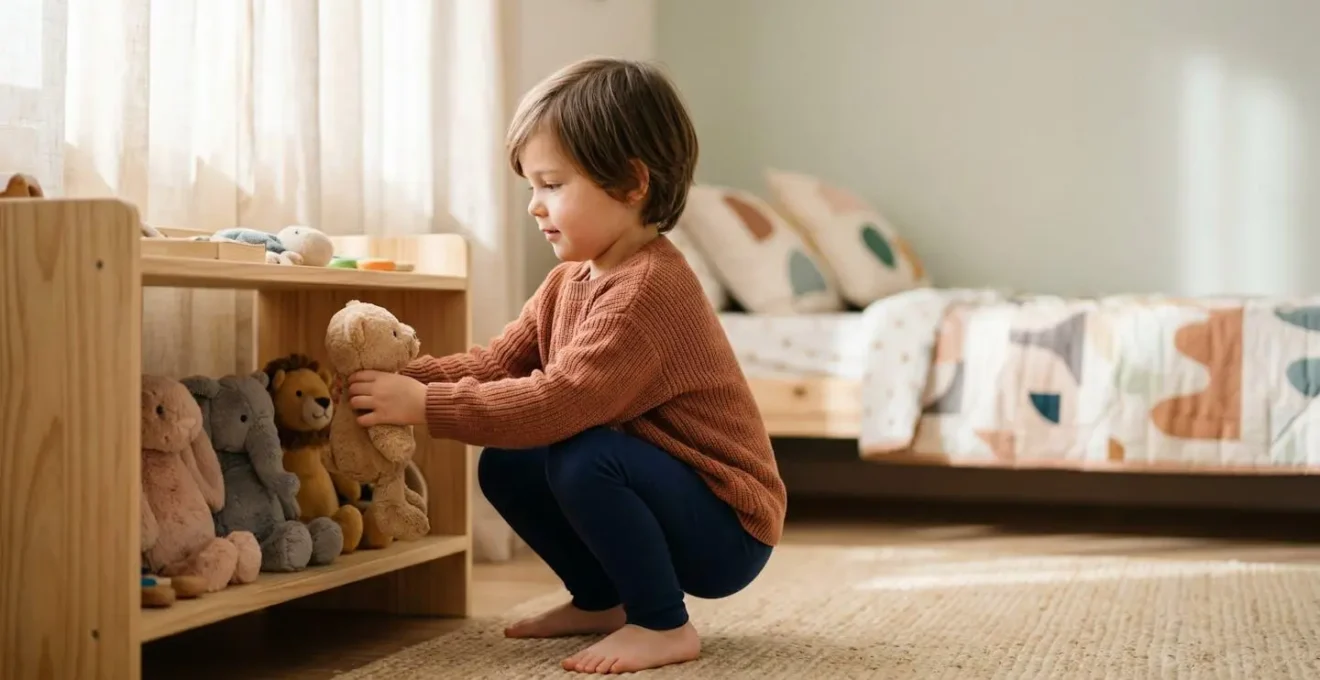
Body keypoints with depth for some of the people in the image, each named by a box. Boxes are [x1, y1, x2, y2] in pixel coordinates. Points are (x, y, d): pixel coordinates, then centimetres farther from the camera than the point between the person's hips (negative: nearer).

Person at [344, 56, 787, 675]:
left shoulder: (647, 287, -26)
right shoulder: (570, 280, 6)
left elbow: (557, 402, -33)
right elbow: (494, 364, 5)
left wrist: (424, 404, -28)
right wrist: (404, 375, -11)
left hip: (725, 529, -9)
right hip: (668, 493, 9)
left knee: (582, 459, -30)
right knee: (505, 464, 4)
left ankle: (664, 626, -13)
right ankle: (602, 600, 19)